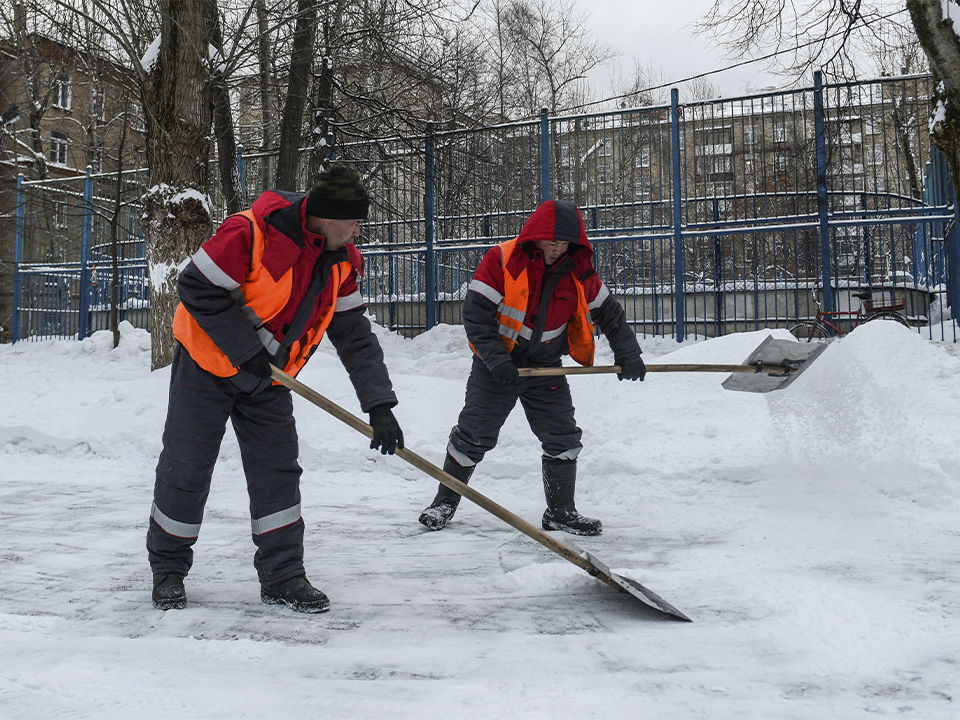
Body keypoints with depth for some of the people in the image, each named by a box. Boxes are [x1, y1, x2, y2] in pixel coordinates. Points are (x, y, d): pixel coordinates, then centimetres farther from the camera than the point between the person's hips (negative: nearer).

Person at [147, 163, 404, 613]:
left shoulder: (340, 260, -7)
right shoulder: (252, 232, -27)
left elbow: (354, 334, -5)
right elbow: (197, 288, -23)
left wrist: (379, 405, -12)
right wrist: (246, 349, -24)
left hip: (268, 379, 5)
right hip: (208, 363, -5)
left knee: (278, 470, 1)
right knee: (186, 470, 2)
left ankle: (282, 576, 12)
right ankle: (167, 568, 22)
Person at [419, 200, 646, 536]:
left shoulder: (579, 272, -4)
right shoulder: (501, 260, -17)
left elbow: (609, 312, 8)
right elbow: (476, 314, -18)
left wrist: (628, 354, 0)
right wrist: (496, 360, -25)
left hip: (545, 368, 4)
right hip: (496, 364, -3)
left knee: (563, 438, 1)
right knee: (474, 435, -1)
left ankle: (560, 512, 17)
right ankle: (445, 501, 20)